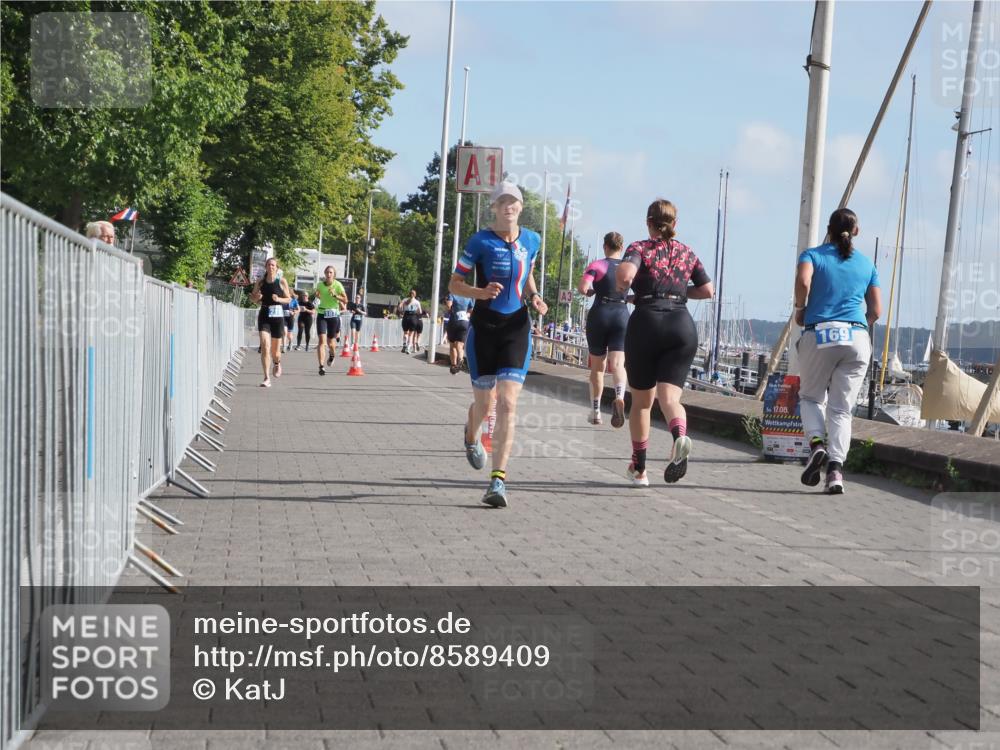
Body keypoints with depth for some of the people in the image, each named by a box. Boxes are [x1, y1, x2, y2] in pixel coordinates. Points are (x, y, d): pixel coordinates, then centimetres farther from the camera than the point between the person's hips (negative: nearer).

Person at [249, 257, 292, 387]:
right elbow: (252, 298, 14)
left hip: (277, 315, -1)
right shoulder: (260, 282, 5)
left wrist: (278, 299, -15)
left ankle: (277, 363, 46)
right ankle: (267, 379, -15)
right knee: (265, 346, -14)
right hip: (264, 316, 1)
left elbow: (289, 298, 4)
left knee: (275, 350, 9)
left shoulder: (281, 281, -1)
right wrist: (256, 297, -9)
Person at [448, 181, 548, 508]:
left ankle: (498, 481, -12)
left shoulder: (531, 240, 6)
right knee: (483, 402, 10)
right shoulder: (481, 241, -6)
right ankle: (472, 437, 48)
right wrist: (481, 293, -19)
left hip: (516, 327, 2)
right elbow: (454, 284, -1)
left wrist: (534, 297, 2)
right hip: (484, 326, -2)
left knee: (508, 404, -11)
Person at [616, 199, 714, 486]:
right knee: (669, 397, -6)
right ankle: (680, 436, -41)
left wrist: (621, 287, 4)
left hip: (646, 322, -2)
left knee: (641, 401, 12)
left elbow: (624, 275, -18)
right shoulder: (687, 253, 14)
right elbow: (707, 290, 15)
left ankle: (639, 469, 21)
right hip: (682, 325, 2)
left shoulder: (640, 248, 2)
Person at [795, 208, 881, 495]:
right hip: (857, 338, 2)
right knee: (841, 409, 5)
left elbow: (803, 281, -15)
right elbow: (876, 311, 13)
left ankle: (816, 443, -8)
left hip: (820, 335, -2)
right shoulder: (866, 264, 16)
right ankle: (836, 468, -11)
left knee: (811, 396, 18)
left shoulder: (813, 254, 7)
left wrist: (800, 309, 2)